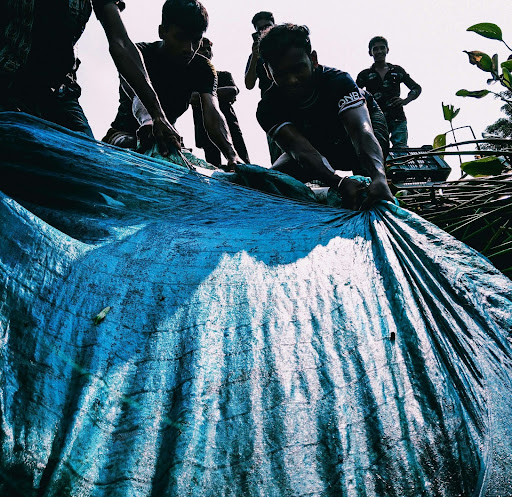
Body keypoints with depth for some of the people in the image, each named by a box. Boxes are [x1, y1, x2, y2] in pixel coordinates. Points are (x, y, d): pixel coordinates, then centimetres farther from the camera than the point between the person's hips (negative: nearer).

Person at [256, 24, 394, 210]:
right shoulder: (268, 107, -28)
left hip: (345, 144, 0)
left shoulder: (338, 81, -31)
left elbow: (361, 130, -48)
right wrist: (339, 182, -65)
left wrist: (379, 177, -69)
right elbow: (299, 148, -44)